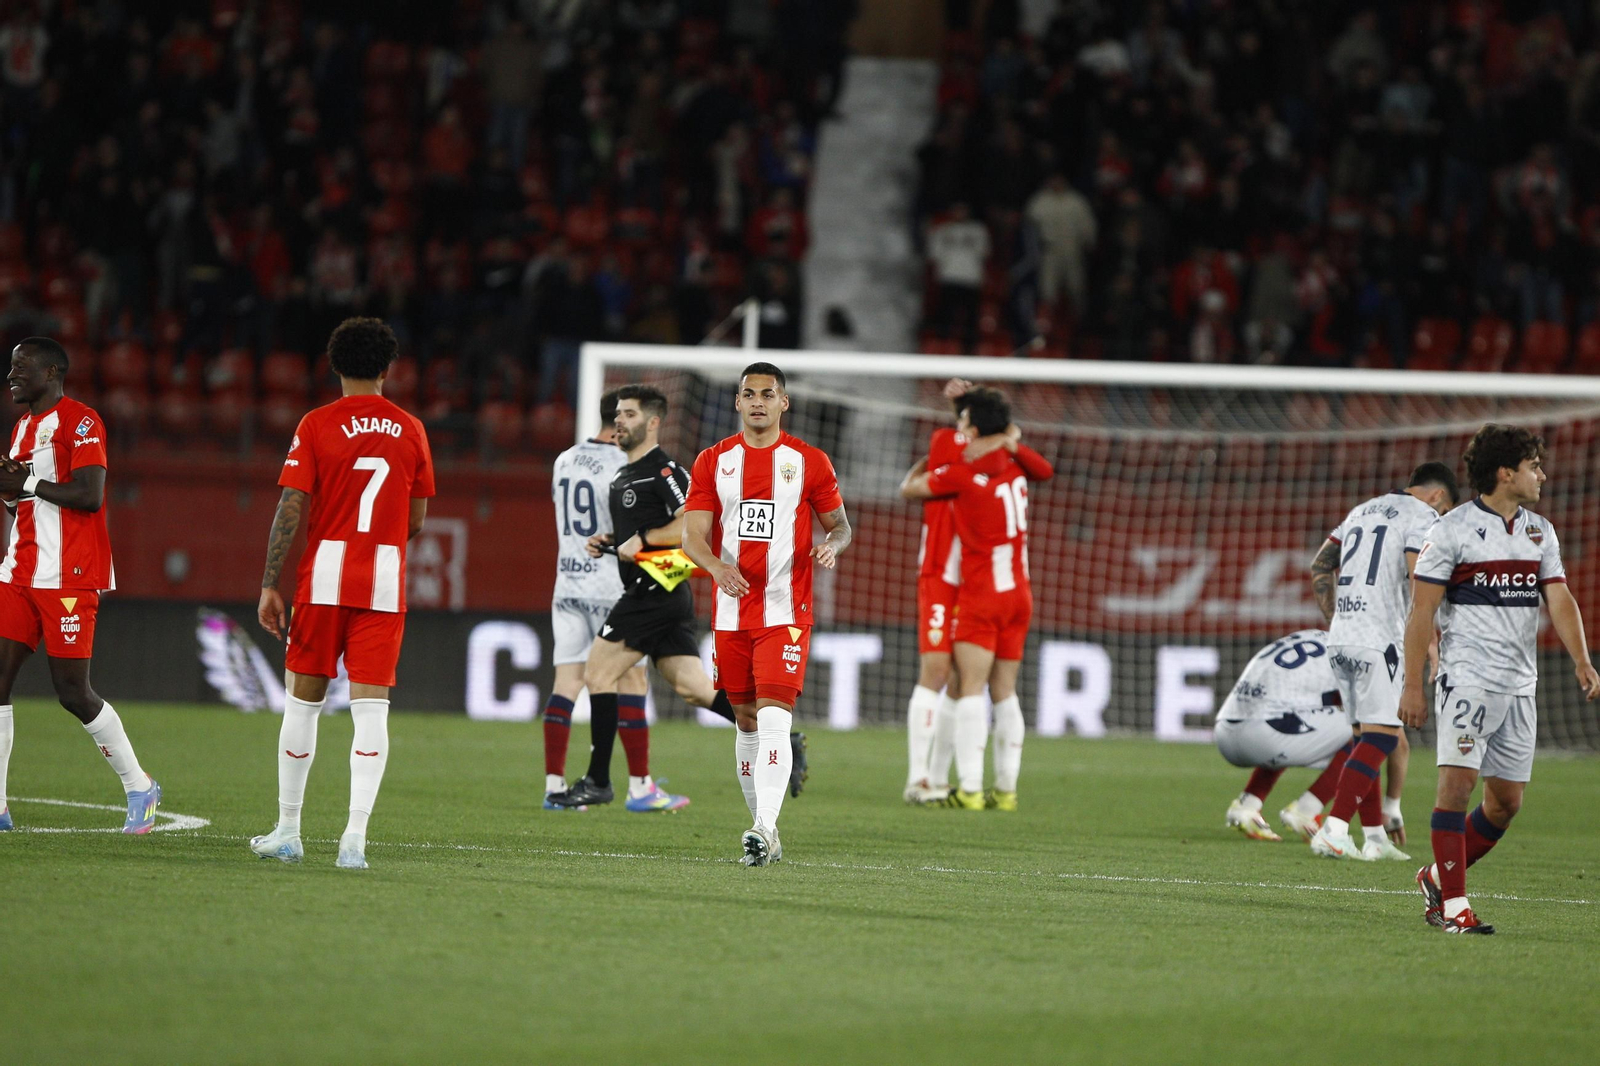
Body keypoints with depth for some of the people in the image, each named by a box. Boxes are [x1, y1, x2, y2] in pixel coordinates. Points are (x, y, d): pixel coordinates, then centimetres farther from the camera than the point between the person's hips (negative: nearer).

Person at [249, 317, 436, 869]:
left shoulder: (316, 425, -3)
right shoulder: (411, 430, 4)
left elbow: (291, 509, -7)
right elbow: (415, 521, 9)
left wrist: (269, 585, -4)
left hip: (323, 578, -1)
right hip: (385, 584, 1)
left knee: (303, 700, 10)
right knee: (371, 708, -3)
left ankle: (288, 830, 16)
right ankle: (355, 837, -14)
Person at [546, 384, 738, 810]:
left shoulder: (664, 470, -11)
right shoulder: (624, 477, 20)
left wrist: (642, 539, -18)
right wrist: (607, 542, 11)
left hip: (653, 594, -10)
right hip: (658, 595, 10)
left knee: (598, 675, -5)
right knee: (693, 687, 5)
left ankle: (597, 782, -1)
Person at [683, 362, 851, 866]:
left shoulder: (809, 461, 3)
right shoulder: (713, 461, 7)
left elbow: (840, 523, 10)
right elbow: (693, 535, 0)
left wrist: (832, 545, -14)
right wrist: (717, 565, -21)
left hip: (786, 611, -3)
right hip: (731, 612, 3)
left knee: (774, 719, -17)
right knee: (746, 721, 9)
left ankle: (764, 828, -25)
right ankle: (765, 830, 20)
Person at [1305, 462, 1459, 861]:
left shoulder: (1362, 510, 22)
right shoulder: (1423, 517, -3)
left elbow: (1320, 567, 23)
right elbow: (1419, 582, -15)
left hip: (1341, 637, 8)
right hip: (1379, 641, -8)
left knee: (1366, 735, 13)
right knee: (1380, 737, -8)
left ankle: (1375, 838, 14)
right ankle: (1333, 831, -18)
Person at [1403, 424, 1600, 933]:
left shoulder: (1540, 532, 13)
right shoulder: (1452, 530, -5)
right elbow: (1421, 611, -5)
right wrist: (1412, 686, -10)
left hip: (1519, 685, 6)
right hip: (1468, 677, -6)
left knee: (1506, 801, 7)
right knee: (1458, 779, -16)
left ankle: (1437, 878, 25)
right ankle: (1453, 905, -14)